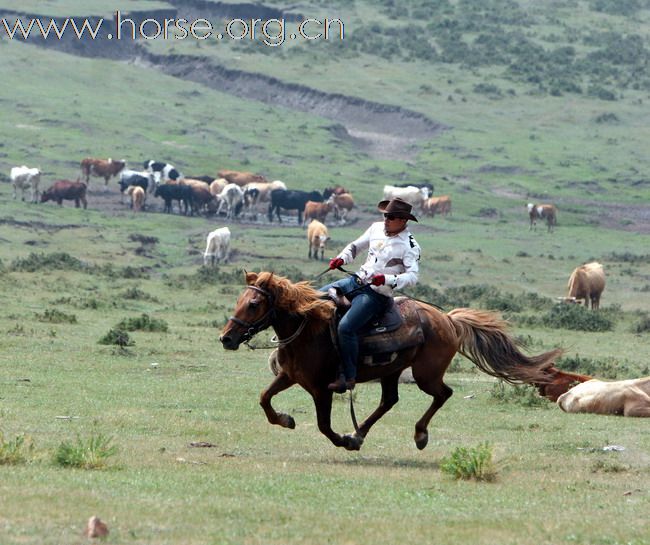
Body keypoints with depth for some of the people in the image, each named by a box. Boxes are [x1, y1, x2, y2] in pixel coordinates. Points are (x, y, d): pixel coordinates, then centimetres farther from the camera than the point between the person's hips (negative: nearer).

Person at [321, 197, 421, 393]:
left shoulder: (409, 245, -13)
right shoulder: (377, 228, 6)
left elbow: (412, 276, -21)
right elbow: (356, 246, 21)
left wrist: (387, 279, -34)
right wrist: (342, 258, 3)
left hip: (376, 294, -8)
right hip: (356, 281, 8)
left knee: (346, 327, -25)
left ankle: (348, 376, -16)